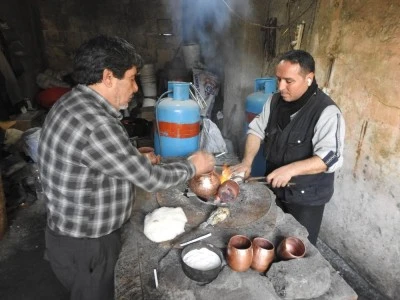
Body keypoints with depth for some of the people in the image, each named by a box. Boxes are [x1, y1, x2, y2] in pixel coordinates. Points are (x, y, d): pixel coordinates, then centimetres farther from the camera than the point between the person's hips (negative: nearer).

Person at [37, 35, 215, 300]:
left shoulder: (74, 103, -1)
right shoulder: (96, 126, -33)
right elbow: (150, 179, -22)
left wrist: (136, 159, 6)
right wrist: (192, 166, -8)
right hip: (85, 247, -9)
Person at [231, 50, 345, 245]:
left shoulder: (326, 112, -22)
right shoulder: (276, 101, -2)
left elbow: (331, 158, -28)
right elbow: (257, 130, 3)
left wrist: (290, 169, -40)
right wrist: (247, 162, -11)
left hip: (306, 198, -6)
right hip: (274, 189, 6)